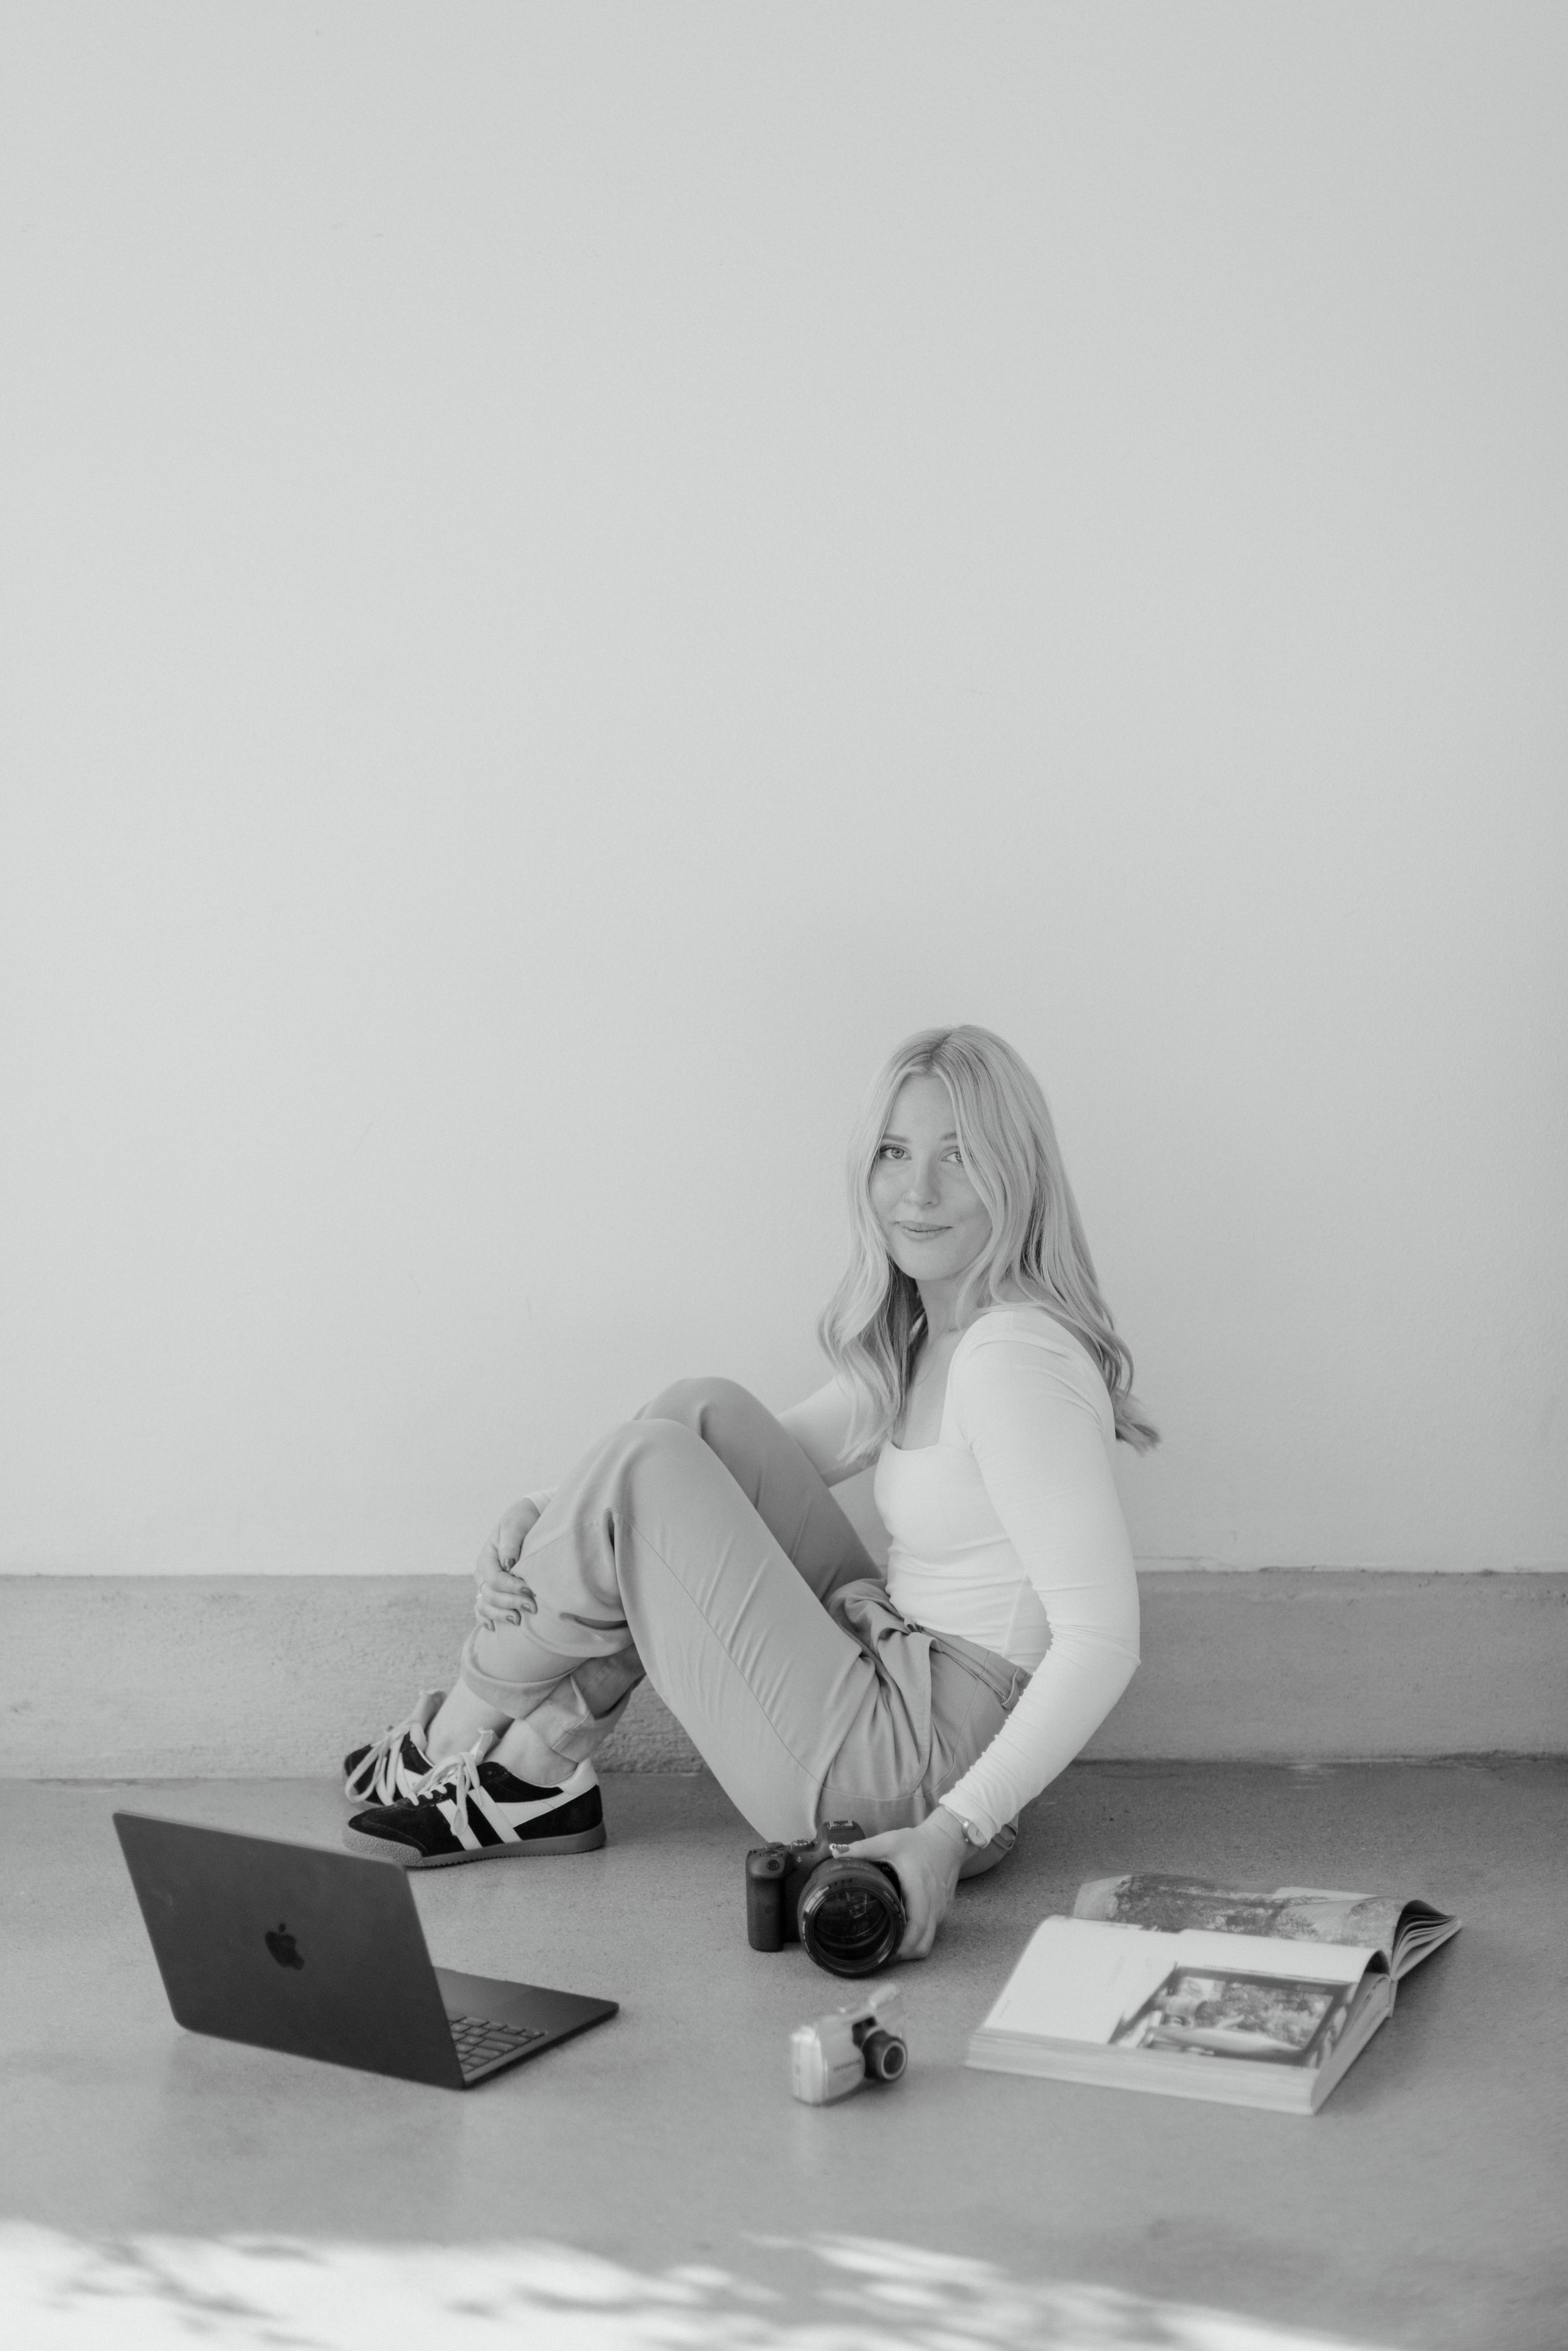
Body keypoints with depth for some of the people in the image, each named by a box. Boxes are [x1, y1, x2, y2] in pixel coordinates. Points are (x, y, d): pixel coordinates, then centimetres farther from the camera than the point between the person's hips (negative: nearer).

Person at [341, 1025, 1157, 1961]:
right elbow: (778, 1449, 15)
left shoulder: (1018, 1354, -18)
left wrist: (954, 1828, -29)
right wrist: (543, 1523, 1)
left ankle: (456, 1737, 13)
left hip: (915, 1772, -9)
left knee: (645, 1465, -9)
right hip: (893, 1689, 9)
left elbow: (1105, 1639, -25)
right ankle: (539, 1781, 6)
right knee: (705, 1416, 3)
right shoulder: (919, 1339, 11)